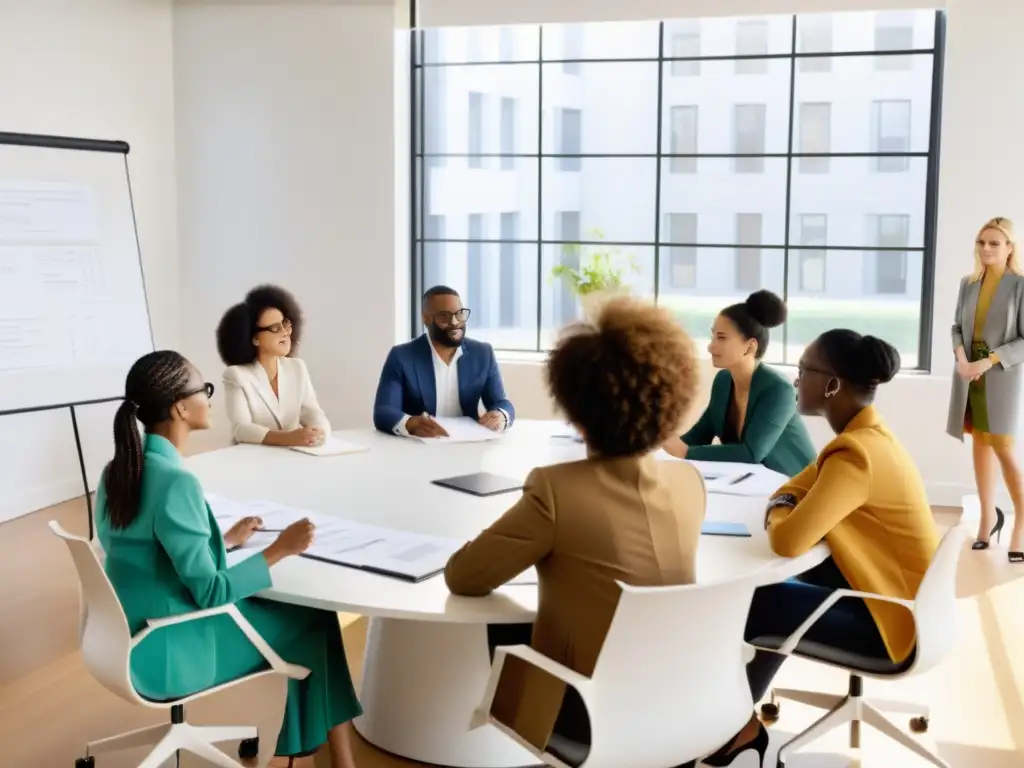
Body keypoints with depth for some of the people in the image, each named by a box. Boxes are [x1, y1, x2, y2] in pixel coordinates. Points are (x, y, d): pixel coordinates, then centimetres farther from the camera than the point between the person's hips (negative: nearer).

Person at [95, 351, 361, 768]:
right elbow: (209, 592, -23)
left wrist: (227, 540, 19)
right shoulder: (175, 482, -26)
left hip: (134, 634, 8)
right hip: (166, 652, -8)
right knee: (316, 619, 7)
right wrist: (279, 550, -16)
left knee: (283, 605, 19)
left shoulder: (119, 470, 1)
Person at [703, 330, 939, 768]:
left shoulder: (856, 454, -28)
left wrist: (778, 518, -13)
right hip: (894, 592, 9)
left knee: (744, 607, -3)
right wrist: (783, 509, -9)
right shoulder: (867, 435, 3)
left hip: (895, 621, -9)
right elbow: (794, 490, 14)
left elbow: (788, 541, -35)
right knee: (778, 589, 19)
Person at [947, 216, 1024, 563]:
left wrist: (990, 361, -19)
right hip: (970, 375, 5)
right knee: (980, 445, 10)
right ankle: (988, 515, 22)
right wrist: (961, 359, -8)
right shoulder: (968, 283, 8)